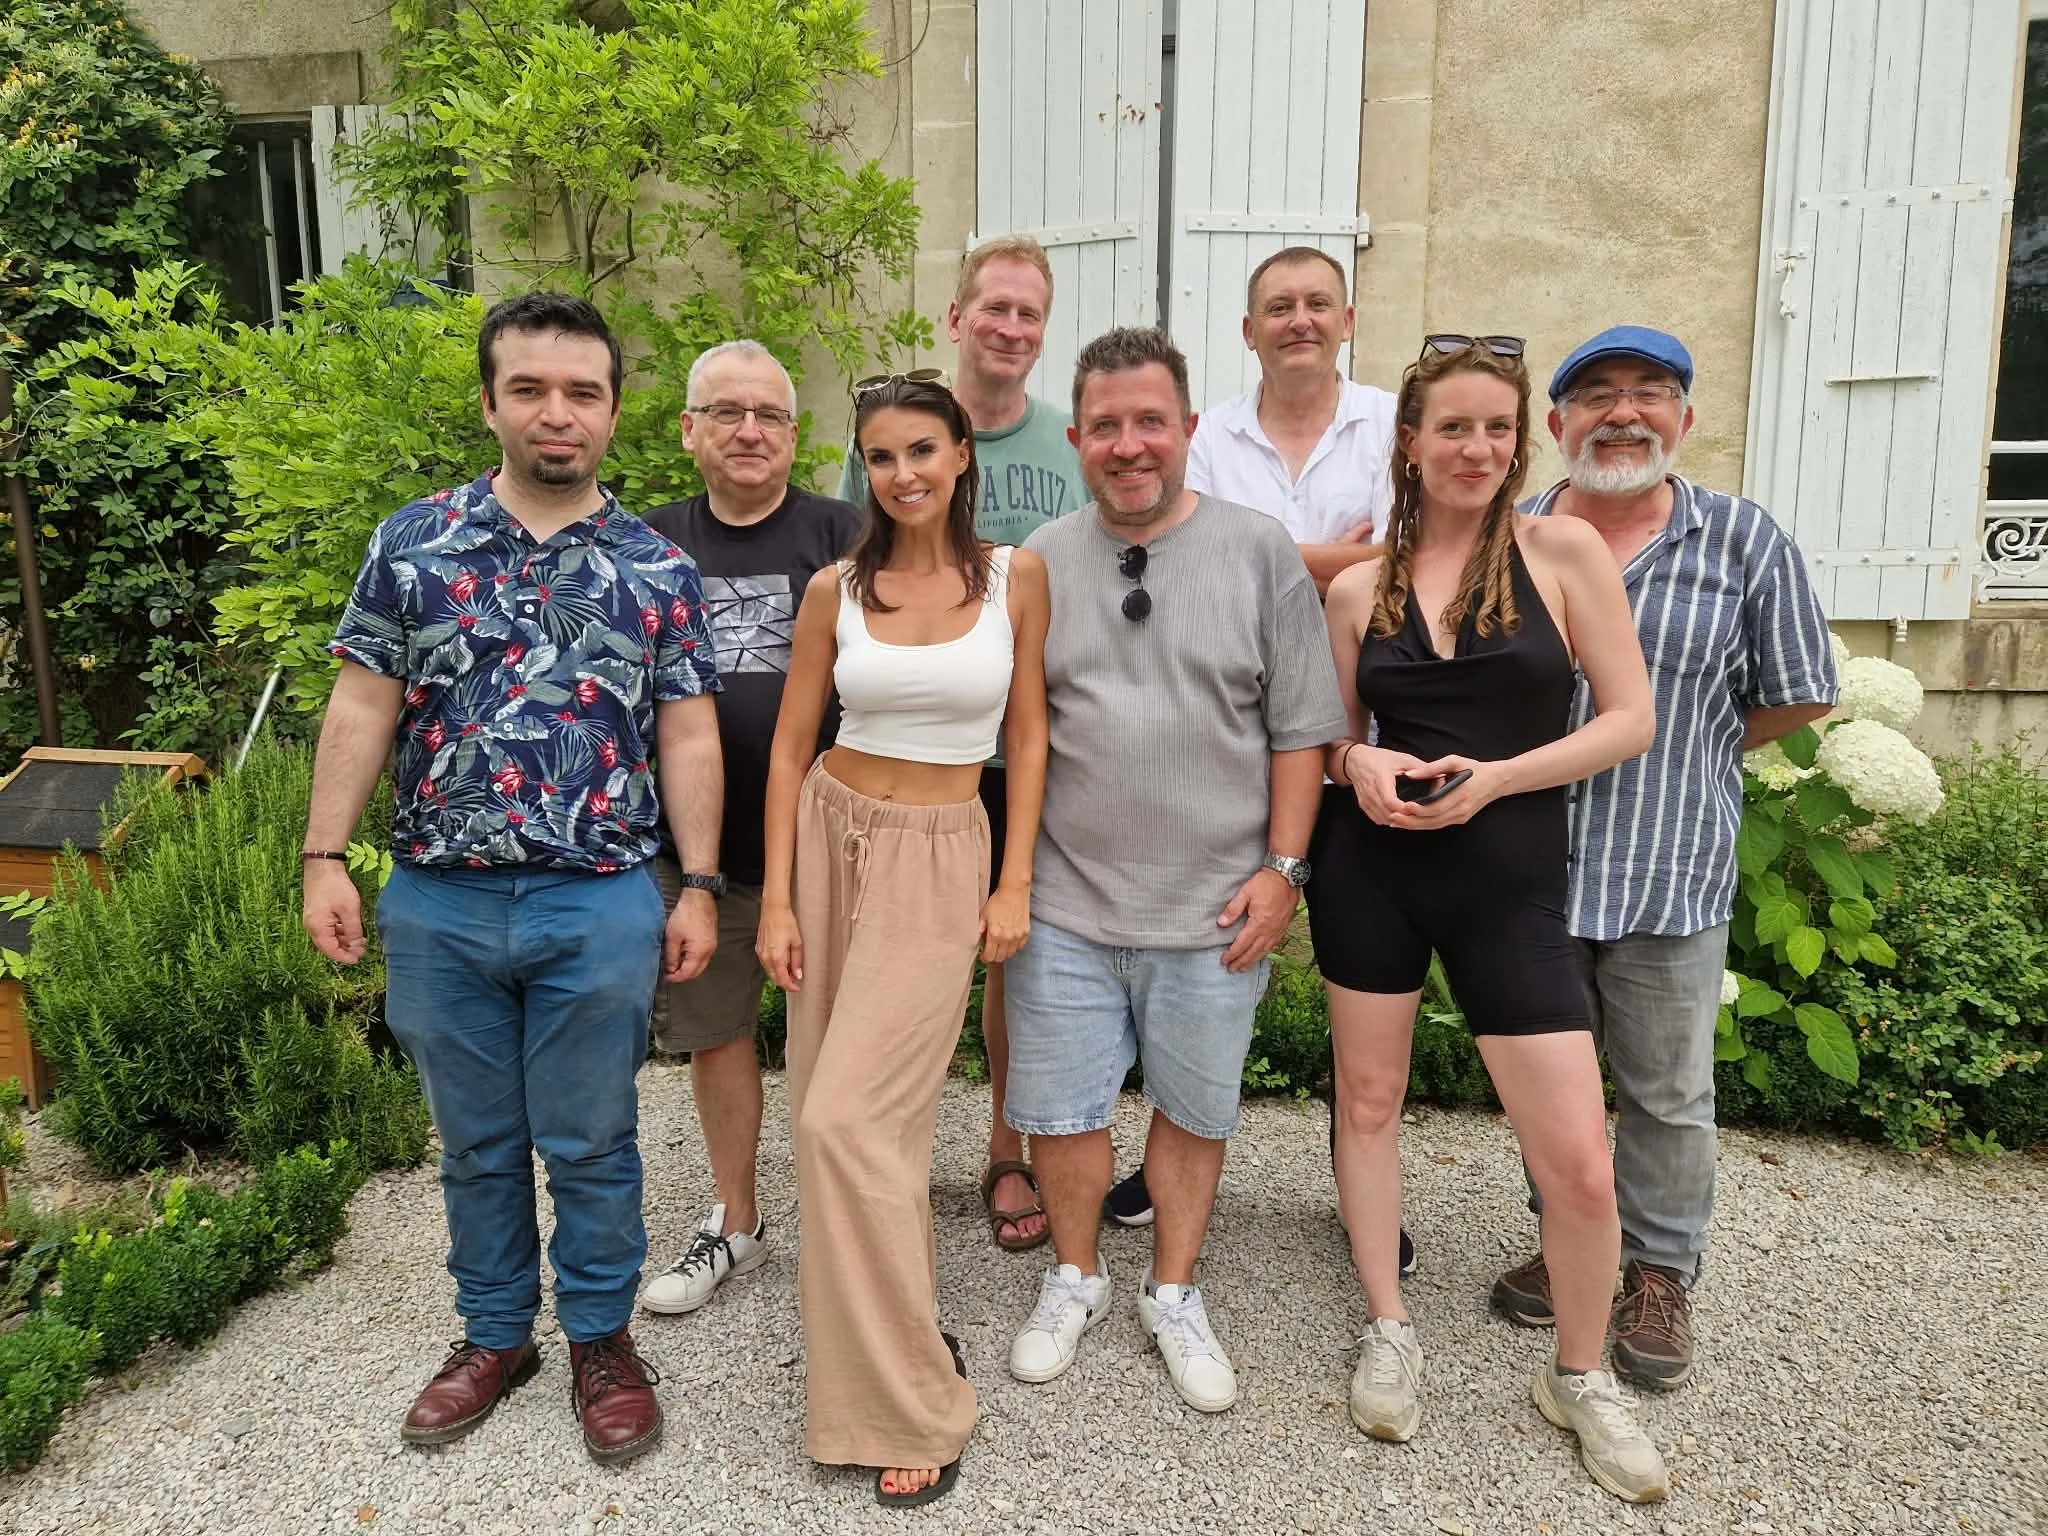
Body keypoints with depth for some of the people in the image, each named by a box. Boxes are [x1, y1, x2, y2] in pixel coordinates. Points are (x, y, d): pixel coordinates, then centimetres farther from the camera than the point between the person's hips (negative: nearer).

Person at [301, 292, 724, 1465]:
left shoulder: (660, 569, 0)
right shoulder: (413, 543, 2)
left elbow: (688, 737, 0)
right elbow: (363, 709, 4)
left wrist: (700, 887, -3)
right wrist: (326, 858, -1)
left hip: (601, 907, -1)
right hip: (439, 903, 2)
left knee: (593, 1143, 11)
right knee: (477, 1142, 17)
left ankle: (602, 1337, 32)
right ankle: (495, 1336, 37)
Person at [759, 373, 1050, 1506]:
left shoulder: (1016, 575, -1)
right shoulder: (836, 589, 2)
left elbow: (1027, 738, 3)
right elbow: (791, 747, 5)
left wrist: (1014, 884, -3)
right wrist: (776, 898, 0)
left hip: (942, 858, -3)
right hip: (831, 836, 3)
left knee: (850, 1120, -11)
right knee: (827, 1105, 7)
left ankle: (905, 1401, 6)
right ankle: (886, 1323, 30)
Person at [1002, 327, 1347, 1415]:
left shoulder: (1259, 551, -3)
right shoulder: (1041, 560, 2)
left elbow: (1300, 728, -1)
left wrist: (1281, 867, -6)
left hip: (1213, 907, -1)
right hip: (1066, 900, 1)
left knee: (1194, 1108, 14)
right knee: (1059, 1106, 11)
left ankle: (1174, 1294, 35)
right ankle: (1075, 1277, 36)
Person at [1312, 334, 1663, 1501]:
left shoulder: (1564, 552, -3)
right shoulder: (1359, 588, 4)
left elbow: (1632, 718, -5)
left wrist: (1495, 777, -17)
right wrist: (1361, 764, -11)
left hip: (1509, 881, -2)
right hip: (1373, 870, 3)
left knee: (1582, 1160, -2)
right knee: (1369, 1099, 11)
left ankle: (1581, 1376, 25)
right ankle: (1391, 1331, 33)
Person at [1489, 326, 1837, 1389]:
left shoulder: (1744, 539, -3)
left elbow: (1798, 698, 3)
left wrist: (1685, 748, 3)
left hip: (1671, 871, -1)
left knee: (1668, 1089, 12)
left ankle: (1660, 1271, 32)